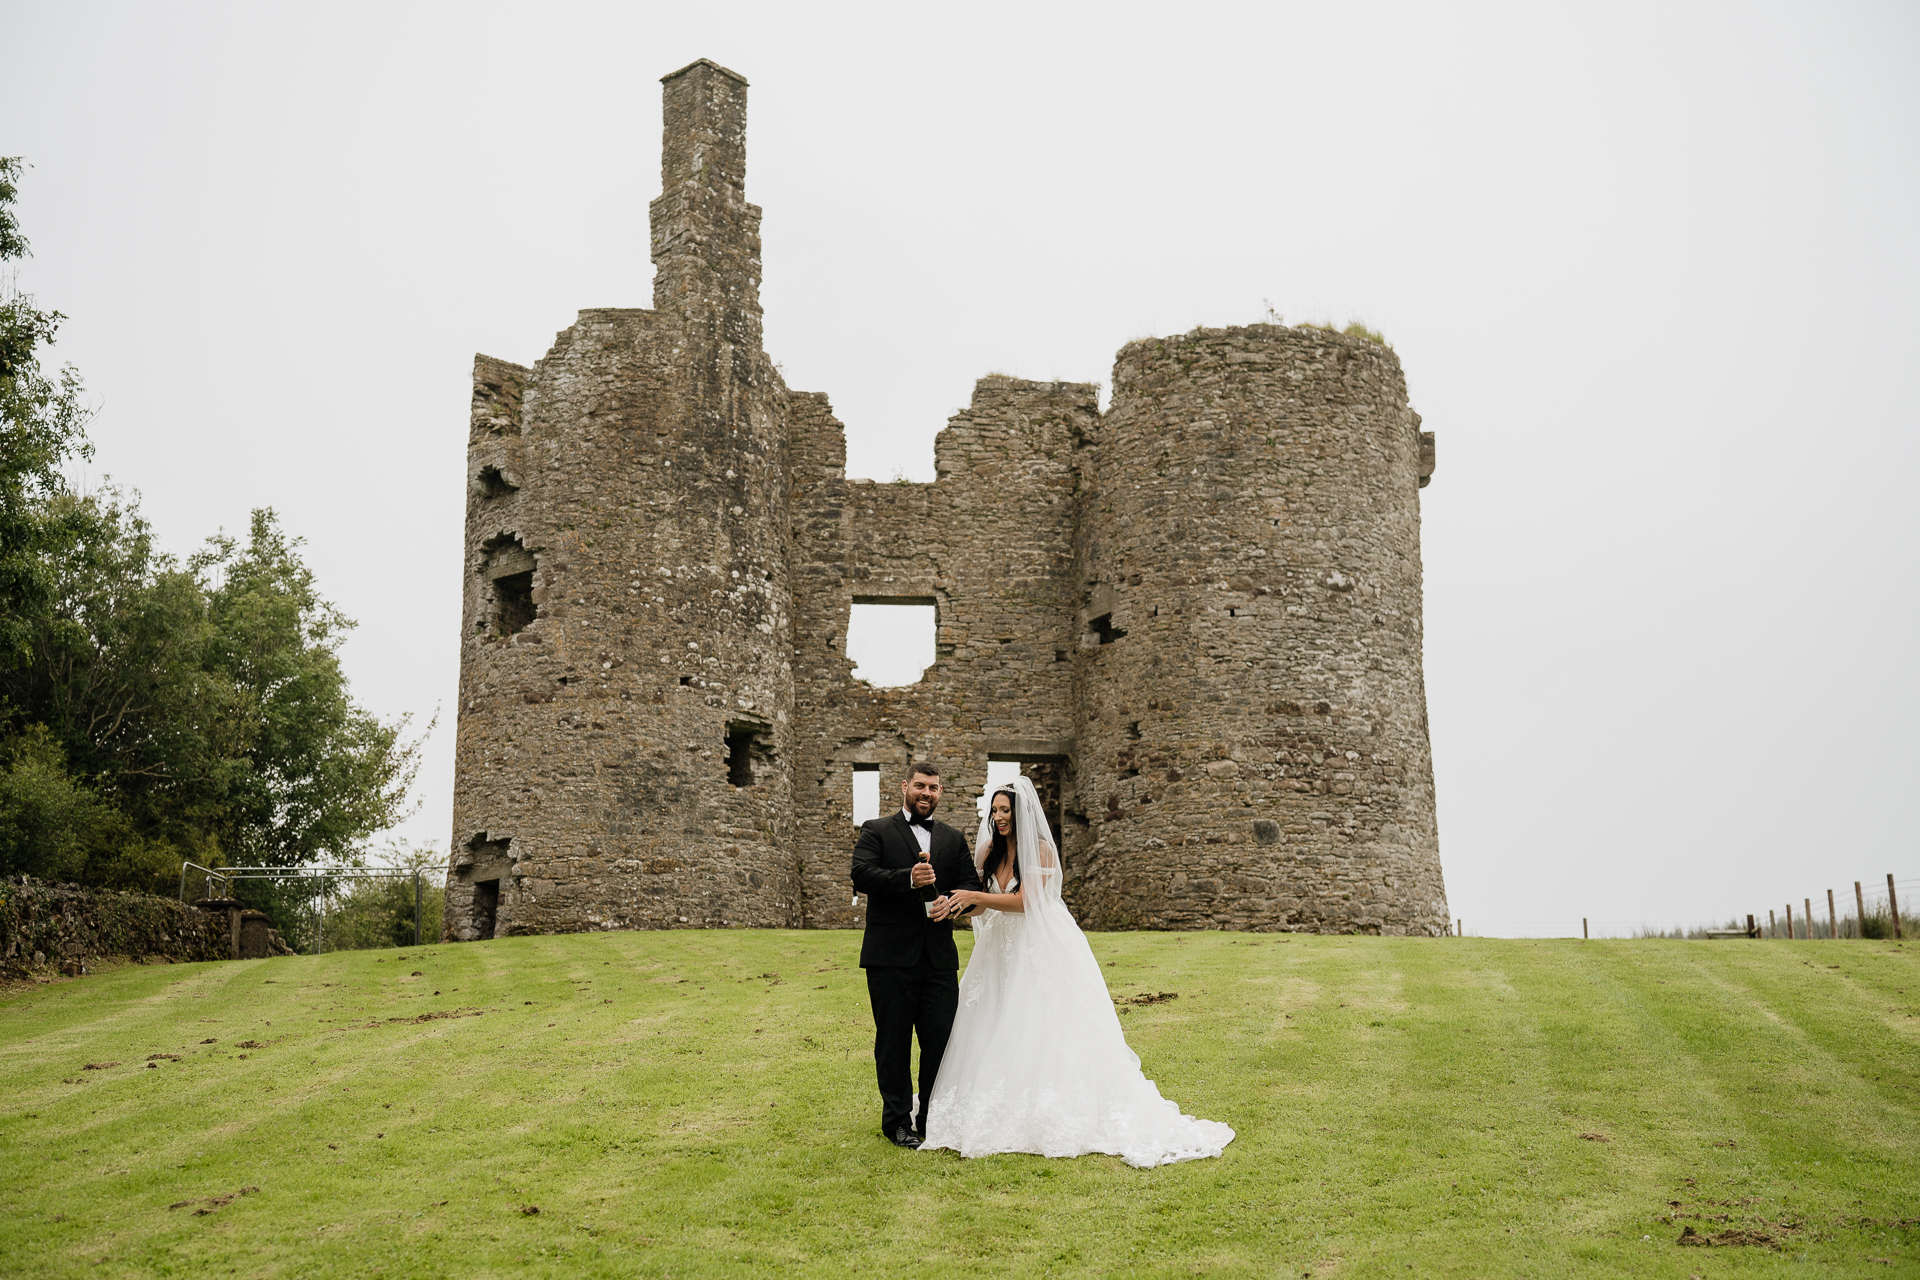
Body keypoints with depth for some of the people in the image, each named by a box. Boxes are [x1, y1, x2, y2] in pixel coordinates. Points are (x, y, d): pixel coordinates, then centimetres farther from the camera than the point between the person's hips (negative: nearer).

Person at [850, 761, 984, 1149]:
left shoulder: (953, 838, 17)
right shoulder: (876, 831, 4)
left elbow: (971, 882, 9)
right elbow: (862, 876, -11)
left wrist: (951, 901, -13)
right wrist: (908, 879, -26)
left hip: (940, 956, 4)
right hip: (891, 956, -3)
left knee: (941, 1038, 4)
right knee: (893, 1041, 4)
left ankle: (933, 1118, 18)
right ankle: (897, 1121, 15)